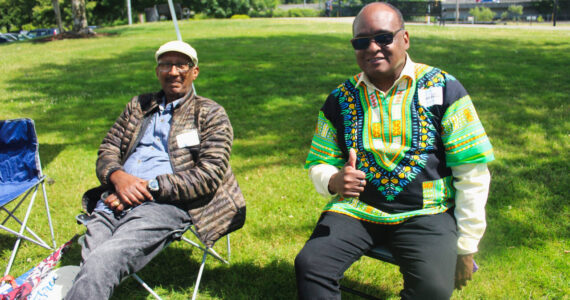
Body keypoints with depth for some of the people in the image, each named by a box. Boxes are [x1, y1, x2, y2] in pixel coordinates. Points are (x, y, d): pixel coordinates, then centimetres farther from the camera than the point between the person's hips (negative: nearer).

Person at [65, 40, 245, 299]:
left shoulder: (210, 115, 9)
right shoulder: (138, 106, 25)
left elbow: (209, 175, -3)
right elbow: (108, 148, 21)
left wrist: (150, 186, -11)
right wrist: (117, 176, -3)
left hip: (165, 204, -5)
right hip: (115, 201, 5)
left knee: (101, 262, -28)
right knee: (86, 267, -21)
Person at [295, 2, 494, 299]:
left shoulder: (443, 89, -3)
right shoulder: (340, 99, 5)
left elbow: (471, 172, -2)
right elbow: (318, 163, 11)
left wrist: (466, 247, -3)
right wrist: (334, 181, -15)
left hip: (425, 214, -1)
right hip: (356, 210, 2)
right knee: (309, 265, -23)